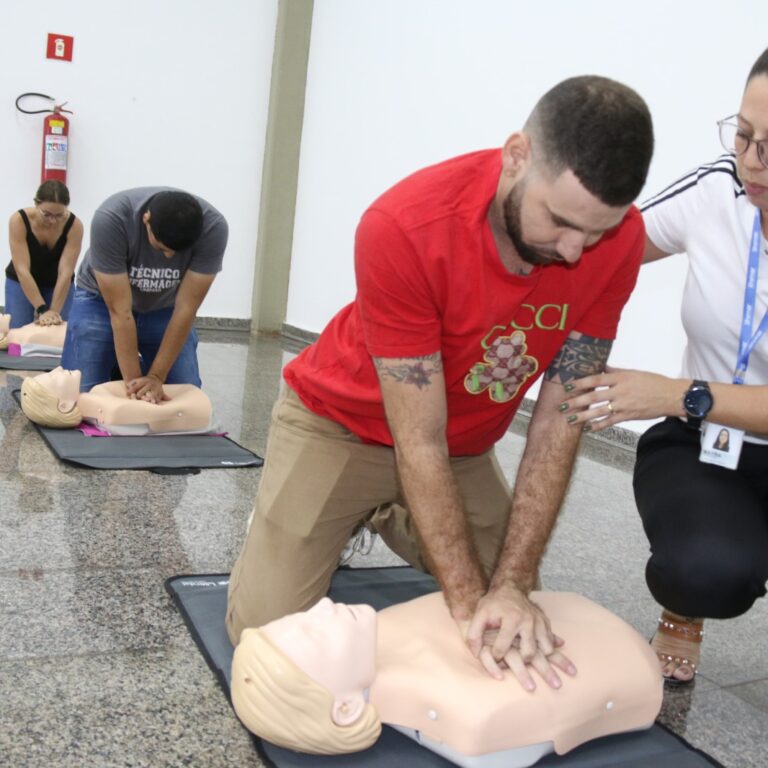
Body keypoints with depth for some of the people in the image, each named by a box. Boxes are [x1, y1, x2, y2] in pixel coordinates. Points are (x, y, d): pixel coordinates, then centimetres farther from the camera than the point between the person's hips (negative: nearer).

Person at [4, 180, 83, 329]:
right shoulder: (19, 220, -28)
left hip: (59, 285, 1)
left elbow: (65, 272, -28)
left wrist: (55, 311, -33)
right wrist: (42, 309, -35)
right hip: (20, 283, 0)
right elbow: (22, 270, -30)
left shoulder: (74, 225, -27)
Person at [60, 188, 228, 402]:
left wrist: (156, 376, -26)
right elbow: (120, 311, -30)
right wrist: (133, 380, -30)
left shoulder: (212, 228, -30)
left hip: (165, 308, 2)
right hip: (102, 300, -2)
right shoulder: (111, 219, -35)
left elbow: (186, 308, -25)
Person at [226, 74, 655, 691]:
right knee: (266, 630, -9)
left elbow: (558, 424, -17)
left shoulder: (618, 239, -21)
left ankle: (395, 522, 28)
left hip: (465, 448, 4)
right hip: (342, 425, -3)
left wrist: (511, 586, -23)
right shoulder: (404, 228, -33)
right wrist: (469, 601, -28)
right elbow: (419, 444, -27)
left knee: (523, 626, 8)